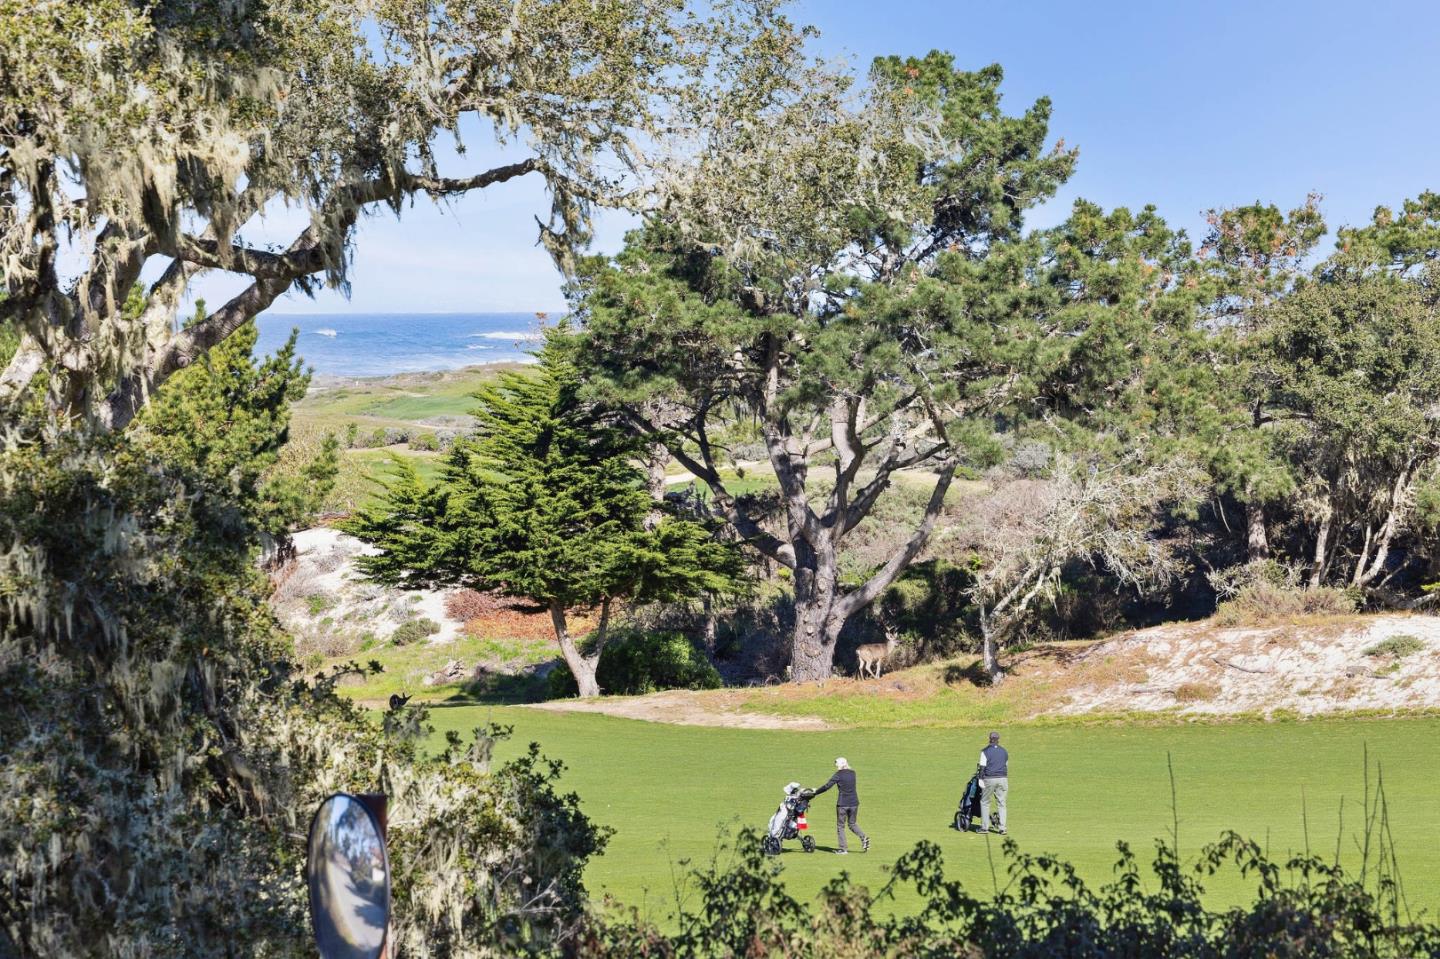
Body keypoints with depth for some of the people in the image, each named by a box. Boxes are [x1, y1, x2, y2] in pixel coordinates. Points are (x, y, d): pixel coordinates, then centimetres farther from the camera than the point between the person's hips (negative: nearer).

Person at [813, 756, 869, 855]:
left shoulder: (838, 775, -9)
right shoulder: (852, 773, 8)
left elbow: (827, 786, -10)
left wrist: (815, 792, 0)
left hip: (842, 804, -5)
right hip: (854, 802, 5)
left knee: (840, 826, 7)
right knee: (852, 823, 20)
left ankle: (843, 849, 5)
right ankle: (863, 837, -4)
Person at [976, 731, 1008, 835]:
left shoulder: (985, 751, -6)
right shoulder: (1004, 751, 9)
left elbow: (982, 767, -11)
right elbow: (1006, 767, 16)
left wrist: (980, 779, -7)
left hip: (989, 779, -4)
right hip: (1002, 779, 4)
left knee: (985, 802, 9)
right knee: (1001, 803, 7)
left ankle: (984, 827, 8)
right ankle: (1002, 828, 3)